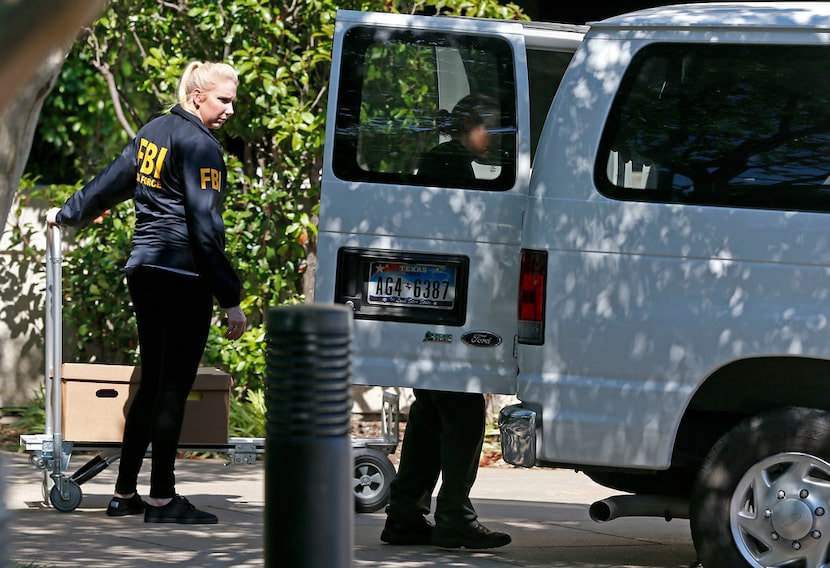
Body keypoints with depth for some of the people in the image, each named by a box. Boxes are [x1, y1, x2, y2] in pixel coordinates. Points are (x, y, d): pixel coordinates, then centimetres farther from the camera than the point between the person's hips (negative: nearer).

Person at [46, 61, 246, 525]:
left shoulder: (153, 132, 13)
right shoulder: (200, 146, -12)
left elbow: (111, 183, 25)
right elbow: (206, 227, -17)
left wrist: (67, 214, 43)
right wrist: (231, 299, -16)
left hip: (144, 271, 9)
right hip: (184, 277, -9)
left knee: (154, 383, 15)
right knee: (174, 387, -4)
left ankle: (125, 493, 17)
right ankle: (162, 498, -2)